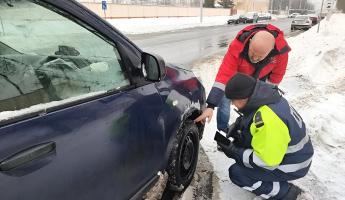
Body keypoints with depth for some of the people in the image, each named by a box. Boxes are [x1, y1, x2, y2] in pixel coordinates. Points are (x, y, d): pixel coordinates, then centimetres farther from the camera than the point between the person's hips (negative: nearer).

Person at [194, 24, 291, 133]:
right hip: (237, 76, -2)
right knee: (224, 102, -8)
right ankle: (222, 132, 15)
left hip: (260, 80, 2)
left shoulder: (281, 48, -34)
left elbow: (277, 74, -14)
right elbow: (224, 75, -45)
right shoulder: (237, 46, -43)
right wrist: (210, 106, -49)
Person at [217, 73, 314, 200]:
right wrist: (237, 131, -3)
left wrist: (235, 153, -19)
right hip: (289, 153, 9)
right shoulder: (266, 98, -8)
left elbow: (268, 160, -27)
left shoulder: (267, 120, -36)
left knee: (236, 173, -10)